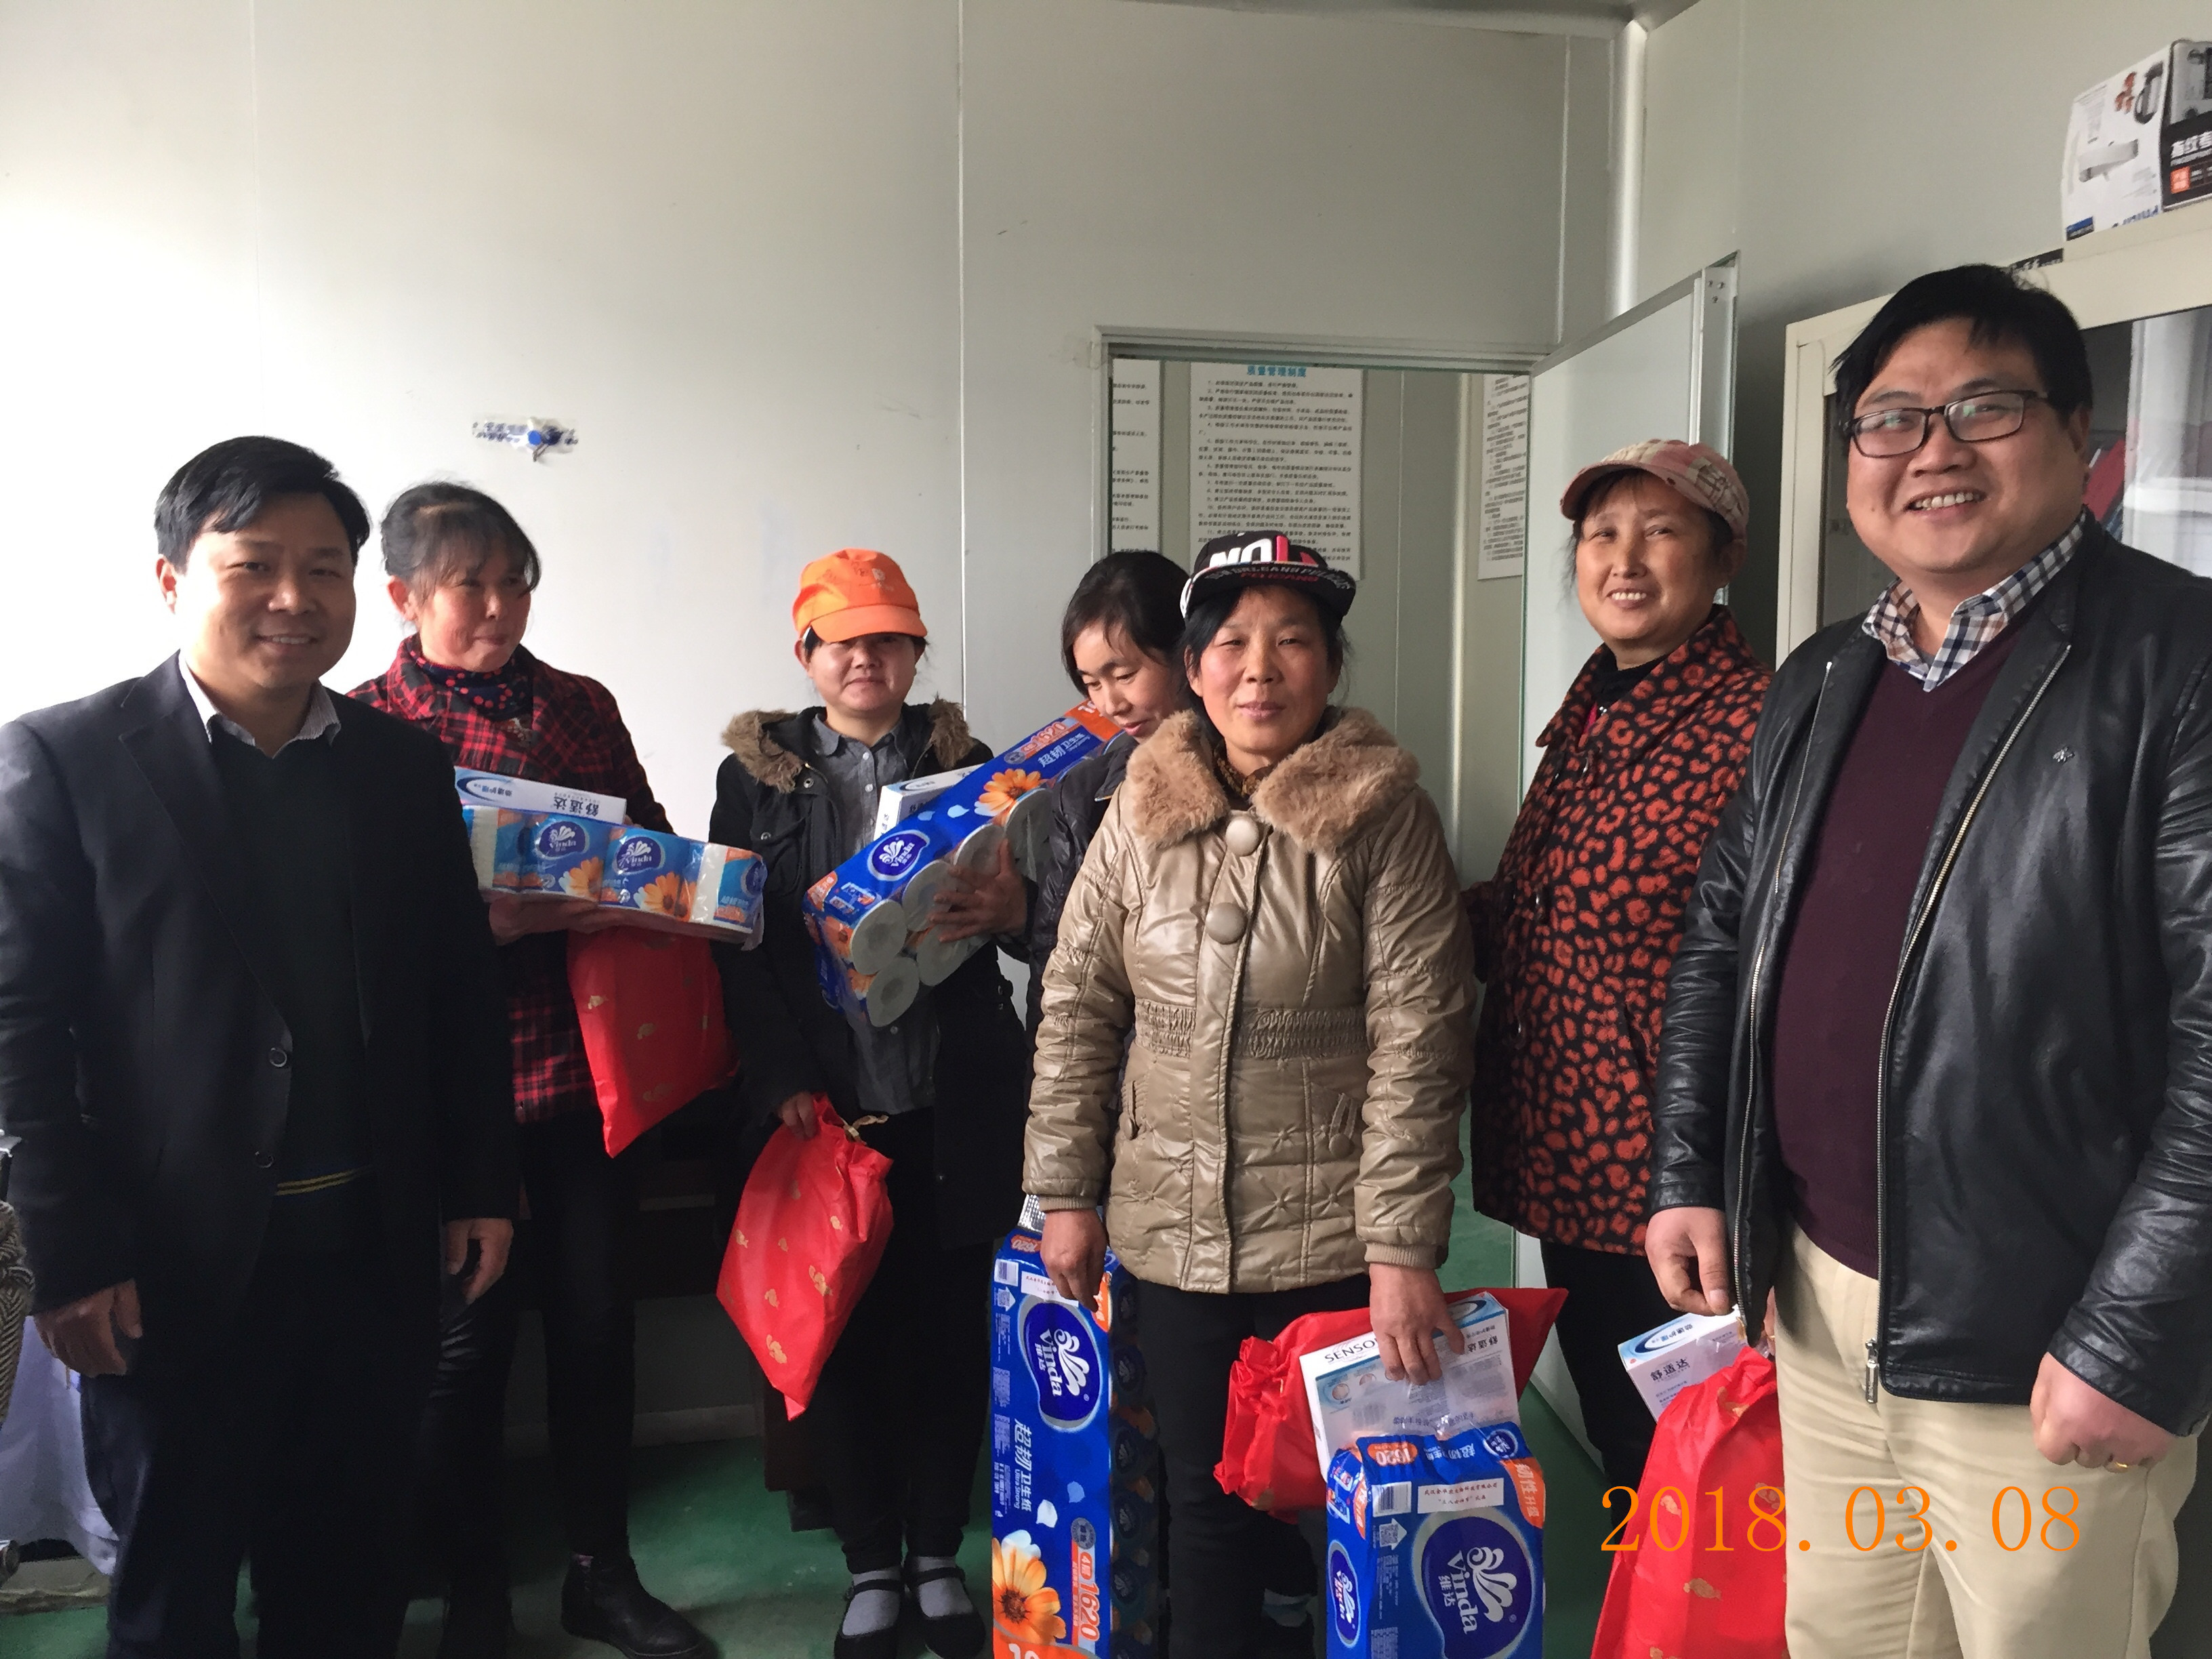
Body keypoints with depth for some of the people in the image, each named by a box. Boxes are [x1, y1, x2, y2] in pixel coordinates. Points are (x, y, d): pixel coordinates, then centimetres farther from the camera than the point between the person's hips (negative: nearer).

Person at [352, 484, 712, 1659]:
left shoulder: (582, 707, 8)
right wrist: (482, 921, -22)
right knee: (465, 1340, 7)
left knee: (596, 1320, 11)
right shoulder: (366, 722, -2)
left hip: (583, 1067, 3)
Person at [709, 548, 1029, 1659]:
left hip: (953, 1105, 1)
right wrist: (783, 1082, -10)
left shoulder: (962, 759, 9)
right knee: (843, 1332, 7)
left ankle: (937, 1557, 27)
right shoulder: (758, 771, 5)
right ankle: (870, 1568, 25)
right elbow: (737, 941, -1)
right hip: (823, 1102, -1)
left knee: (950, 1329, 8)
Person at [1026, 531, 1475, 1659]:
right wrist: (1065, 1192, 4)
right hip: (1176, 1228, 3)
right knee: (1203, 1494, 13)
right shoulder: (1141, 811, 1)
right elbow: (1078, 1006, 6)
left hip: (1333, 1235, -2)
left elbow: (1417, 1042, -11)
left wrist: (1403, 1245, -14)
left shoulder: (1384, 816, -8)